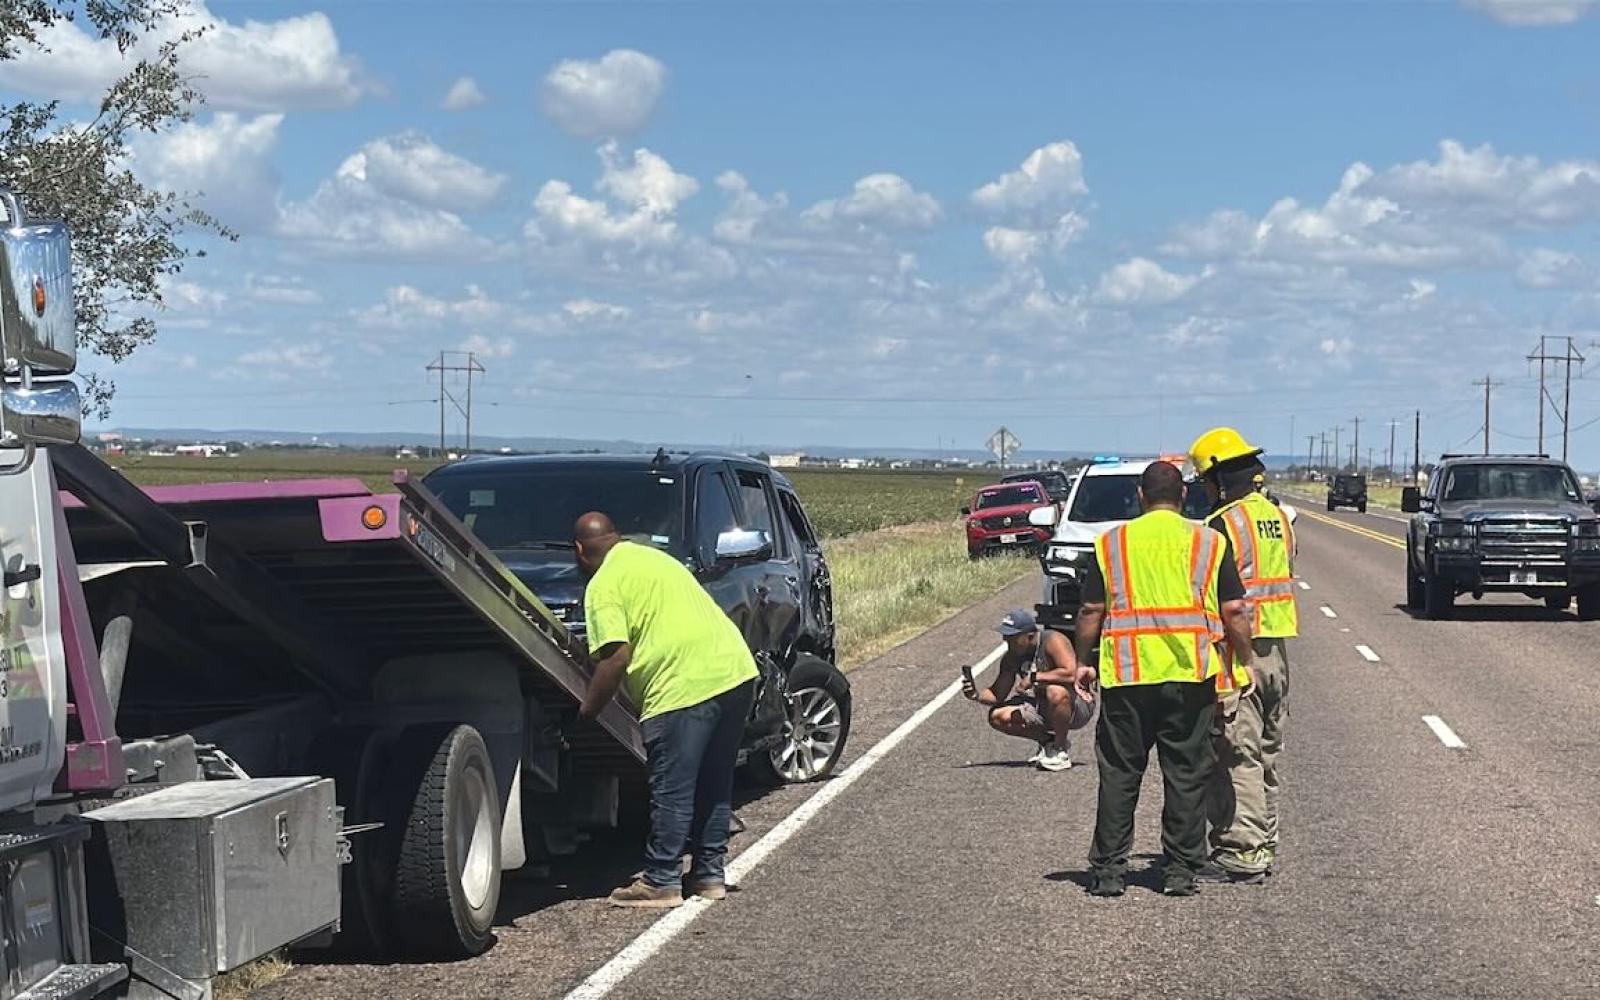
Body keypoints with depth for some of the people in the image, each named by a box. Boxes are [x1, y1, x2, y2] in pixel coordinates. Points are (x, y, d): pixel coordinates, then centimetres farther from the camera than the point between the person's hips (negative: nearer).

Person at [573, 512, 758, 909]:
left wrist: (585, 711, 0)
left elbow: (615, 657, -12)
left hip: (686, 685, -9)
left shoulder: (604, 586, -3)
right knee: (713, 784, 17)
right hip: (736, 670, 9)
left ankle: (661, 882, 5)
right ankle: (709, 873, 23)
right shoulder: (650, 556, 24)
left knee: (672, 790, 0)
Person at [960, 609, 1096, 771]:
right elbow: (997, 695, 4)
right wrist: (977, 695, -17)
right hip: (1043, 709, 7)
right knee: (998, 717, -10)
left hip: (1079, 708, -7)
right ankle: (1048, 741, 9)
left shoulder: (1053, 641, -20)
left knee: (1056, 692, -40)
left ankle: (1062, 751, -19)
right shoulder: (1011, 657, 0)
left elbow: (1070, 674, -35)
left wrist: (1034, 677, -30)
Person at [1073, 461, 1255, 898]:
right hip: (1190, 673, 0)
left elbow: (1091, 610, 4)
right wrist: (1246, 660, 12)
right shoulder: (1209, 542, 4)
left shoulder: (1112, 543, 5)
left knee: (1119, 774, 7)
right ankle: (1181, 869, 9)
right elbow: (1234, 611, 2)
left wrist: (1084, 661, 14)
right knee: (1186, 775, 8)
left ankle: (1108, 869, 8)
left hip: (1125, 673, 0)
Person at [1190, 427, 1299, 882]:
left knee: (1237, 756, -5)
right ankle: (1264, 844, 22)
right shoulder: (1278, 518, 11)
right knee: (1267, 754, 15)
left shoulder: (1225, 524, -14)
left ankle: (1243, 853, -6)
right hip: (1278, 649, 9)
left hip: (1240, 650, -8)